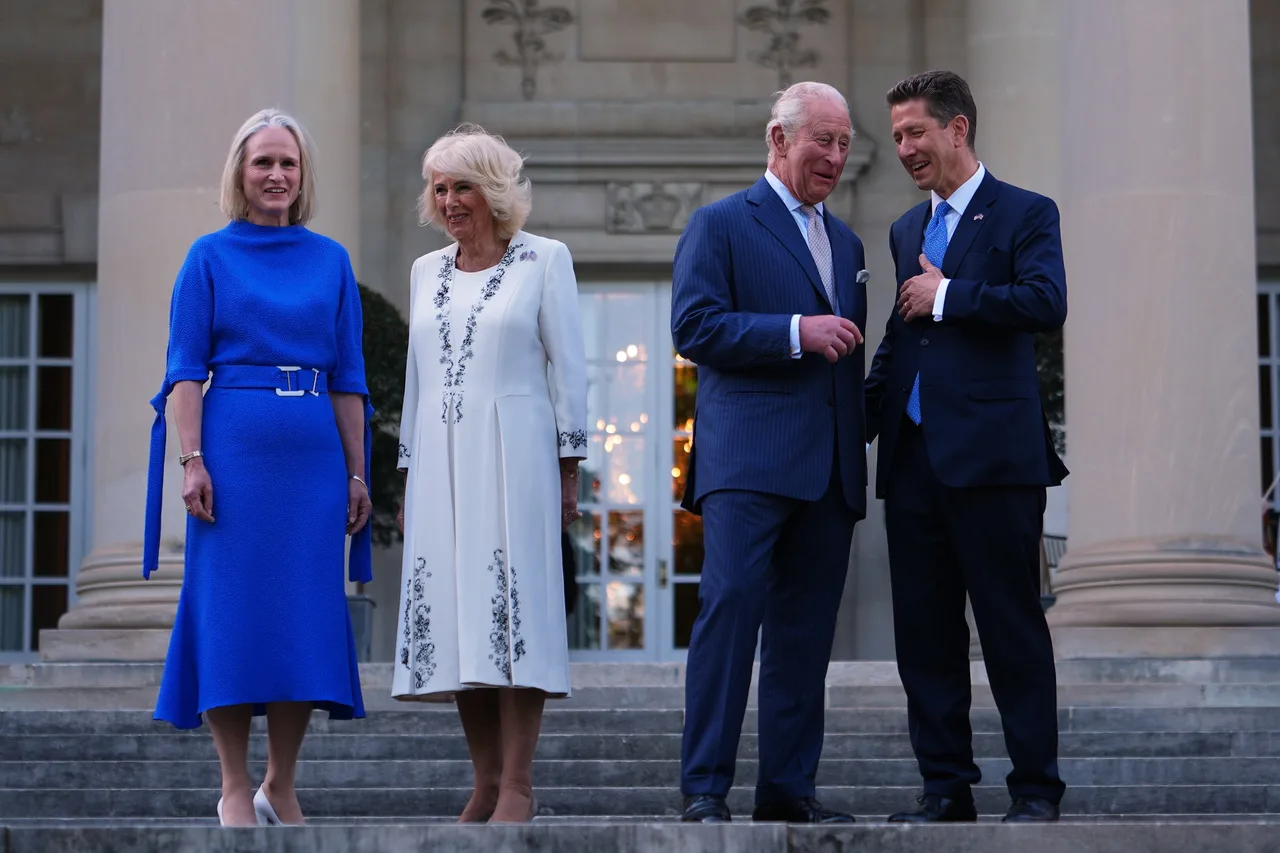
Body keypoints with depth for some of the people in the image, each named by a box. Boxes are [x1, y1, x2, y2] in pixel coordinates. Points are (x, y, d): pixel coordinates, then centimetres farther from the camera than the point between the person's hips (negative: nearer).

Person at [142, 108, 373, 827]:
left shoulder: (332, 260, 12)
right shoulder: (211, 257, 5)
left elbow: (348, 379, 12)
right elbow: (187, 369, 0)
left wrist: (357, 472, 7)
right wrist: (193, 460, -11)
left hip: (314, 450, 3)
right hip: (235, 446, -3)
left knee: (307, 609, 2)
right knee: (234, 604, -4)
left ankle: (281, 786, 12)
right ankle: (236, 789, 3)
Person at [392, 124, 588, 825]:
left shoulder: (544, 260, 2)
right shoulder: (427, 272, 16)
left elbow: (567, 366, 1)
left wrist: (569, 470, -5)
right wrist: (410, 482, 15)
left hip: (514, 455, -5)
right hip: (442, 460, 5)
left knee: (513, 612, -8)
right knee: (453, 617, 1)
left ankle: (517, 787, -8)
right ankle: (486, 785, 6)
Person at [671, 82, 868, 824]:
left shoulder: (847, 242, 22)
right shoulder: (721, 225, 2)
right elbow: (694, 326, -10)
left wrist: (859, 457, 18)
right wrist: (796, 332, -16)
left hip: (829, 471, 6)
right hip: (750, 458, -6)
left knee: (807, 630, 6)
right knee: (731, 607, -14)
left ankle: (788, 787, 11)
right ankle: (705, 787, -12)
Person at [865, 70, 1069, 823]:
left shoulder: (1025, 214, 0)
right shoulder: (908, 229, 20)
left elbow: (1047, 303, -16)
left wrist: (948, 296, -11)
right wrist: (865, 414, 11)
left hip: (991, 453, -7)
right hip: (913, 456, 7)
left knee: (1013, 628, -2)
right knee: (925, 633, 7)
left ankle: (1036, 790, 4)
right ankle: (947, 787, 13)